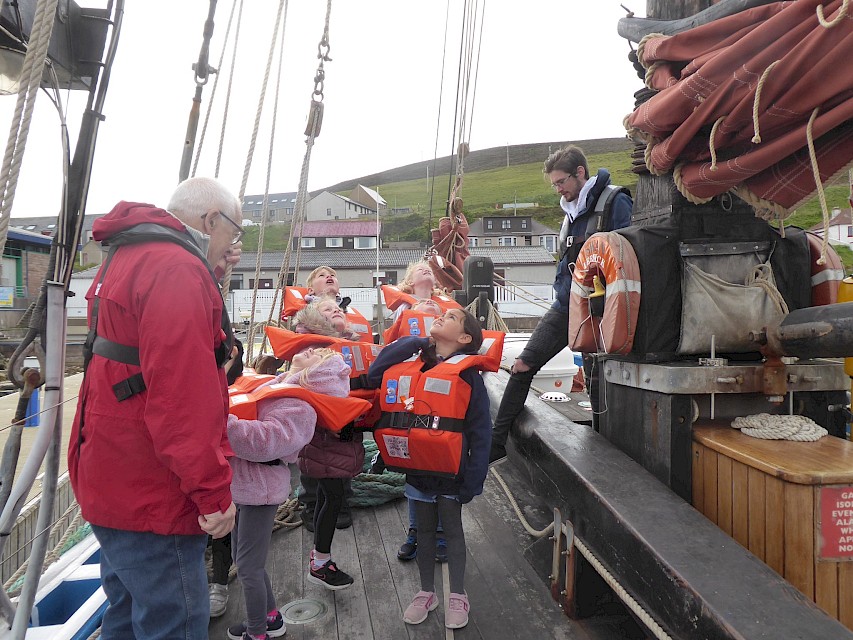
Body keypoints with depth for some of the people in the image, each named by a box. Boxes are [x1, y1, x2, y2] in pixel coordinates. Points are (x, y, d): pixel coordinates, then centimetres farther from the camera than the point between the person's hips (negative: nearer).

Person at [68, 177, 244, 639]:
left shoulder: (126, 259, 15)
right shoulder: (177, 270, -20)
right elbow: (182, 391, -27)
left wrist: (209, 275, 17)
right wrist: (214, 491, -22)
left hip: (114, 486, 11)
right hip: (153, 497, -11)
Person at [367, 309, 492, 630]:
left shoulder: (467, 374, -12)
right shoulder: (412, 367, 3)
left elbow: (480, 433, -11)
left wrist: (473, 480, -14)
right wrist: (413, 342, -5)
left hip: (450, 470, -4)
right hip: (417, 467, 4)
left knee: (452, 529, 13)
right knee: (424, 529, 18)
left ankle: (458, 596, 31)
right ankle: (426, 592, 36)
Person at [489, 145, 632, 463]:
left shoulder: (615, 202, -9)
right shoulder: (572, 209, 16)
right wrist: (563, 292, 16)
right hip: (565, 306, 7)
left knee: (596, 381, 1)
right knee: (523, 366, 2)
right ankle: (496, 443, 9)